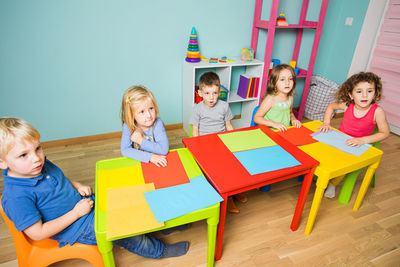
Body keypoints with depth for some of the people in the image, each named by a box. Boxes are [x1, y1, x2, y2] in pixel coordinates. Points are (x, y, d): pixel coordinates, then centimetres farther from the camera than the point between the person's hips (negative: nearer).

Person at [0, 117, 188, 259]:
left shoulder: (43, 165, -3)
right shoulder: (16, 196, -27)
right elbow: (37, 233, -23)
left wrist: (77, 186, 0)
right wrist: (76, 212, -22)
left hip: (88, 203, 8)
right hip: (77, 228, -7)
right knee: (128, 235, -8)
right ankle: (159, 250, 19)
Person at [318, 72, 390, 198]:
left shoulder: (377, 111, -19)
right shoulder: (347, 105, -11)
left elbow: (384, 133, -11)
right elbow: (331, 106, 9)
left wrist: (363, 140, -24)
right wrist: (326, 123, -3)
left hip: (356, 149, -3)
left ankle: (332, 184, 7)